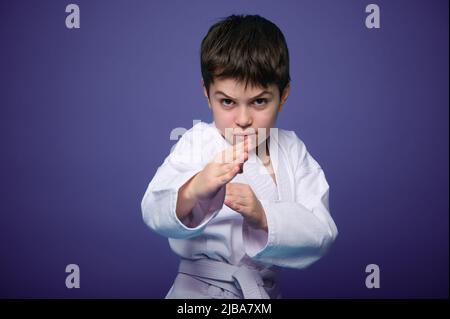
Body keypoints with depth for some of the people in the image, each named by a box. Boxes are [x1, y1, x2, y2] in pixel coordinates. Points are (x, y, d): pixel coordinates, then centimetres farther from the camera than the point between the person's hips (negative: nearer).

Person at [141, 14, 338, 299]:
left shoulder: (292, 150, -2)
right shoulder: (197, 143, -8)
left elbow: (321, 235, -12)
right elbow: (154, 212, -24)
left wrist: (263, 217, -29)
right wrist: (192, 192, -44)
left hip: (268, 286, 3)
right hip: (202, 283, -3)